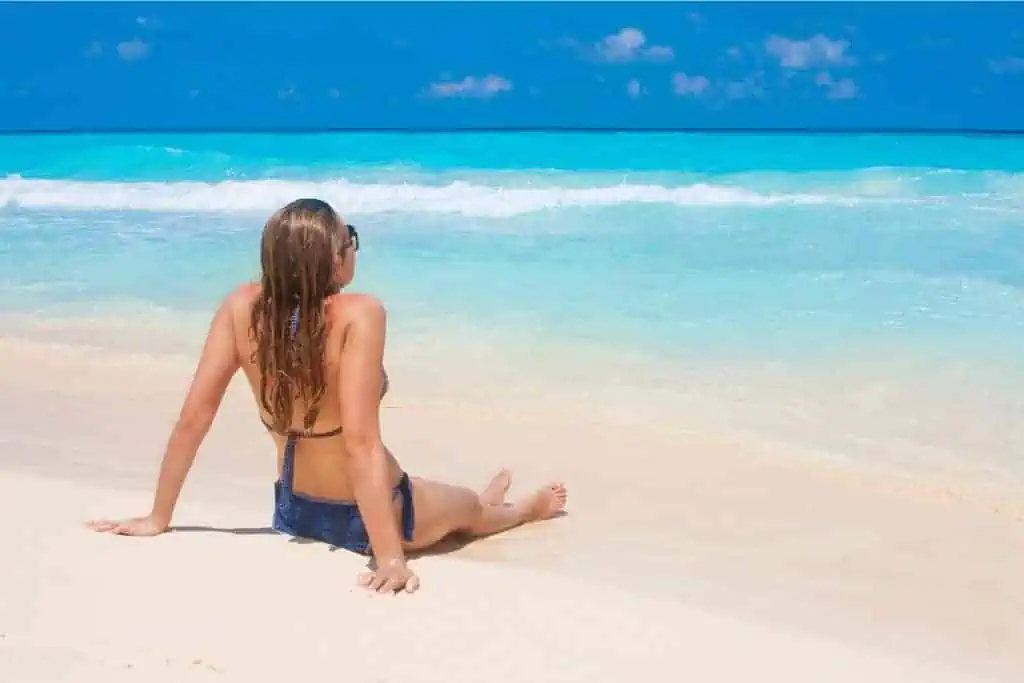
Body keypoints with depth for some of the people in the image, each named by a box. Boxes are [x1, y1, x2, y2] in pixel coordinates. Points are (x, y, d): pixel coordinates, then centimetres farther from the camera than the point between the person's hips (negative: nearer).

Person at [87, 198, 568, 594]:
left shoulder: (242, 307, -16)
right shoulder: (358, 315, -30)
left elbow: (193, 418, -14)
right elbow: (360, 440, -35)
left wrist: (157, 519, -5)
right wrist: (390, 558, -35)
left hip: (293, 513, 5)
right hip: (363, 518, -5)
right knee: (470, 509, 32)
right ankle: (524, 509, 64)